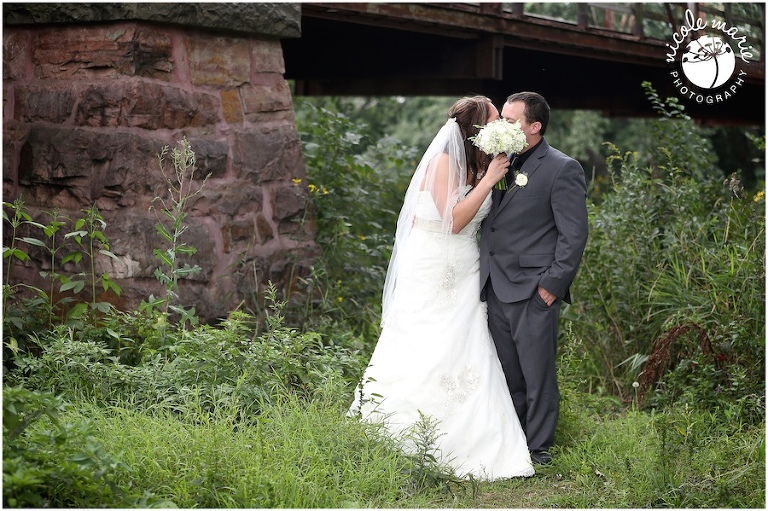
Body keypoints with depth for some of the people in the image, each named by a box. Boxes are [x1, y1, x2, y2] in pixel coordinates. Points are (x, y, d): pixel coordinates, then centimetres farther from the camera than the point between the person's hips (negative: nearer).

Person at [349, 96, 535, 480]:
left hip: (463, 276, 7)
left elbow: (487, 220, 7)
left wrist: (496, 177, 0)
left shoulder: (480, 165, 7)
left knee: (466, 356, 0)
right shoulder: (443, 162, -14)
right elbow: (455, 219, -20)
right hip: (430, 272, -7)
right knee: (422, 354, -3)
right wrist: (488, 180, -17)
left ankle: (462, 445, 5)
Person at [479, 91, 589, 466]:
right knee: (507, 375, 13)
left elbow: (574, 234, -10)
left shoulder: (562, 169, -7)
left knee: (537, 375, 0)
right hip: (496, 290, 7)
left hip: (533, 292, -7)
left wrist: (552, 285, -13)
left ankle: (538, 449, 11)